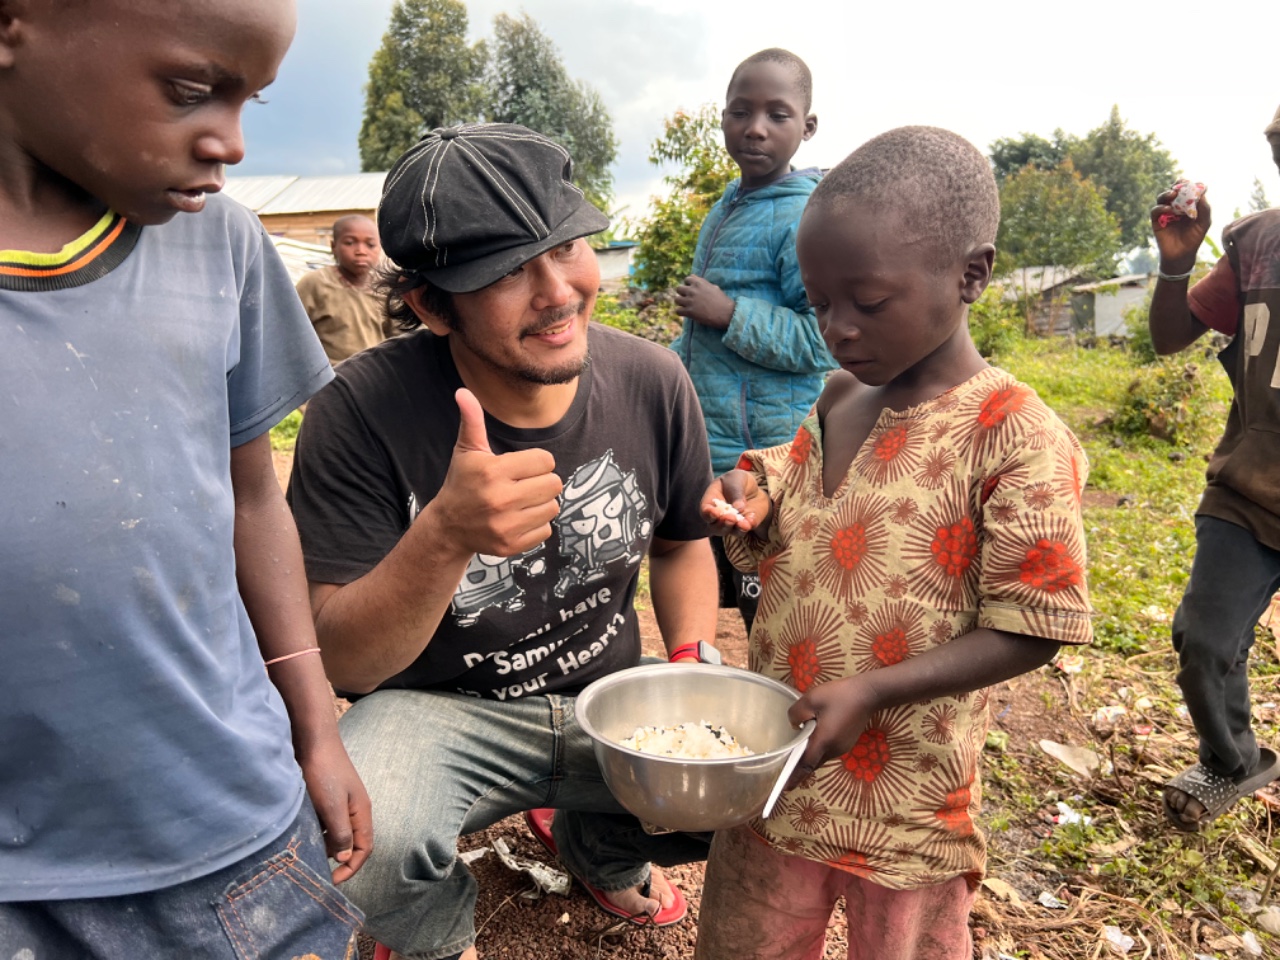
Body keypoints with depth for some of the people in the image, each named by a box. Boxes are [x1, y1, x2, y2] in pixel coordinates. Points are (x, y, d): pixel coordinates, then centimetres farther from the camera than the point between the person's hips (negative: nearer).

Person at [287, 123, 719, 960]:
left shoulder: (651, 382, -9)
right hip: (440, 711, -3)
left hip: (613, 700, 4)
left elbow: (682, 542, 9)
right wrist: (445, 535, -39)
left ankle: (594, 844, 20)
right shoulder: (366, 412, -20)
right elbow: (342, 663, -20)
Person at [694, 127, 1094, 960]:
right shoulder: (837, 403, 1)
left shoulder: (1015, 437, -19)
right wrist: (751, 505, -10)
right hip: (776, 767, 6)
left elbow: (1028, 631, -17)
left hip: (905, 798, -5)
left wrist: (868, 692, -25)